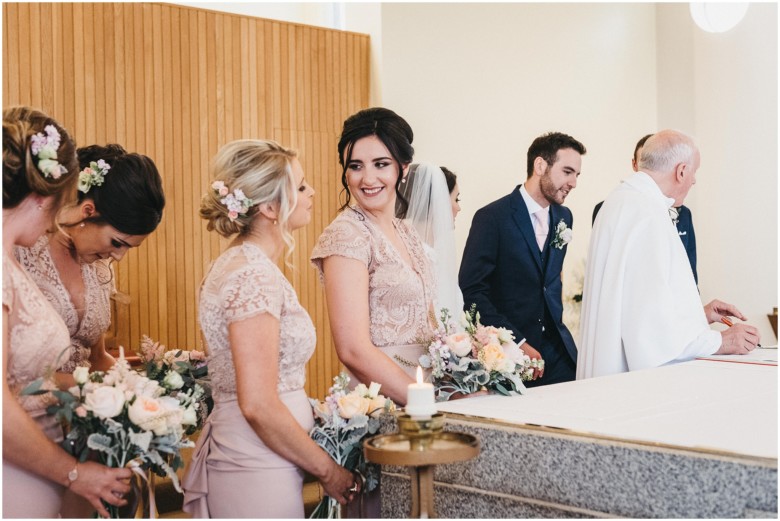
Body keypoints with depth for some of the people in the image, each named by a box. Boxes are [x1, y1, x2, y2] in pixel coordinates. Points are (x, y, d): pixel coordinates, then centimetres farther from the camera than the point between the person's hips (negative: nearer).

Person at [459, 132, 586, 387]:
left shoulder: (563, 217, 11)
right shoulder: (492, 217, -10)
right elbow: (471, 291, -15)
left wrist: (557, 327, 13)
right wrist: (517, 344, -17)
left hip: (556, 351, 6)